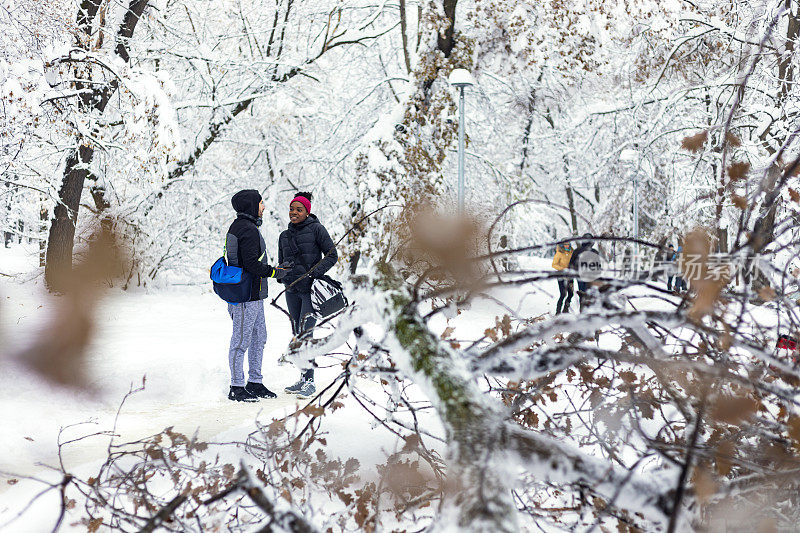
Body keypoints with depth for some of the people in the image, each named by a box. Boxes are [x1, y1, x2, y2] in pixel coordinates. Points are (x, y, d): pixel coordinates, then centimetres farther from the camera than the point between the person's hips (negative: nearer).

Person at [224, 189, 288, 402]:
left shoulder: (237, 226, 16)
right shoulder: (249, 230, -17)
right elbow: (251, 263, -22)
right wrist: (274, 272, -10)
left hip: (254, 295, 11)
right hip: (247, 296, -11)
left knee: (259, 337, 15)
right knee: (241, 340, -3)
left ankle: (255, 383, 23)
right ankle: (237, 388, 3)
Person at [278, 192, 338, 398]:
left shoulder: (316, 229, -3)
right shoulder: (284, 236, 14)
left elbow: (332, 256, -5)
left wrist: (314, 273, -16)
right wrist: (281, 274, -1)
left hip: (311, 289, -6)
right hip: (292, 291, 6)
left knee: (305, 334, -14)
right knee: (297, 335, 7)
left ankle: (309, 381, -12)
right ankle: (304, 380, 14)